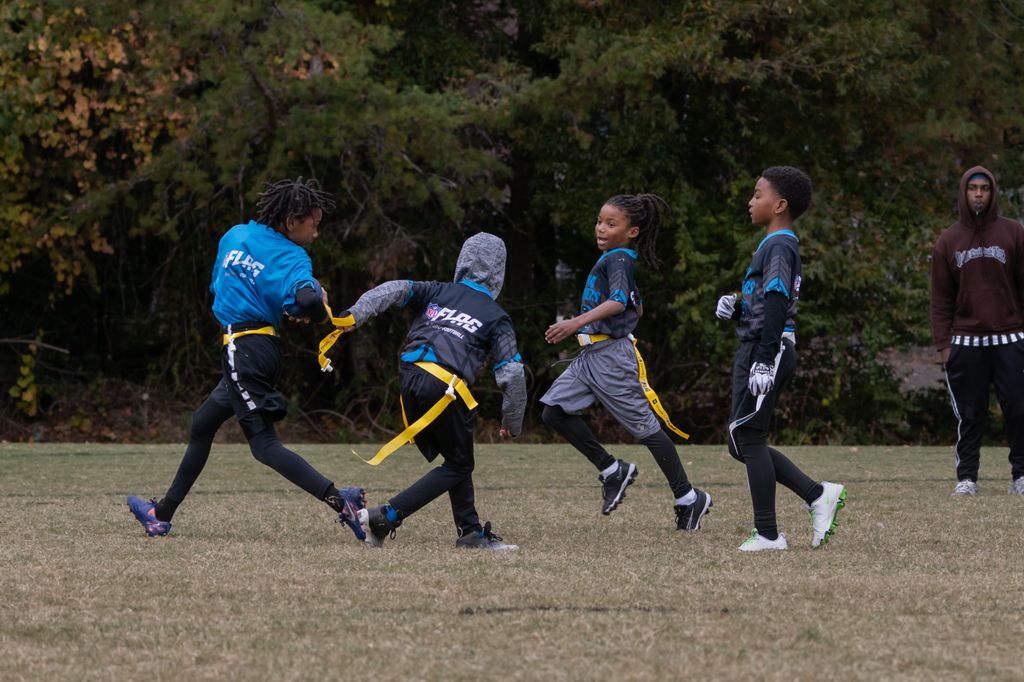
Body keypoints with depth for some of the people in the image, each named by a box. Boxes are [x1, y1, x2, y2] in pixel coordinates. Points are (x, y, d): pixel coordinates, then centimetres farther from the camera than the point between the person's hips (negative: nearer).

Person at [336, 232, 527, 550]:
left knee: (456, 460, 20)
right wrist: (512, 424, 14)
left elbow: (396, 289, 4)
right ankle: (387, 516, -4)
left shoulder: (438, 292, 22)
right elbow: (512, 374, 4)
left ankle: (470, 532, 16)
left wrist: (356, 314, -8)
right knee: (458, 466, 8)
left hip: (409, 379, 5)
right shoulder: (496, 318, 12)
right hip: (443, 386, -5)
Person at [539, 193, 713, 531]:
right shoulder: (615, 259, 17)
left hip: (613, 355, -10)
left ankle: (688, 498, 7)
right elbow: (637, 307, 27)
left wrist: (577, 322, -42)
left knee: (644, 426, -3)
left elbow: (618, 301, -30)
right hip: (591, 355, 10)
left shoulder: (619, 259, -12)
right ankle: (612, 471, 7)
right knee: (554, 411, -1)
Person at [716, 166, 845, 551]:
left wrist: (764, 360, -27)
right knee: (743, 443, 11)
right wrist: (734, 308, 6)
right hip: (756, 352, 10)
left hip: (764, 353, -10)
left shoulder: (779, 246, -12)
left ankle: (768, 534, -5)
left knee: (747, 437, -7)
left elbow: (775, 305, -21)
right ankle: (817, 495, 9)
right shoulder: (777, 245, 20)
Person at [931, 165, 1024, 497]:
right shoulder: (948, 240, 9)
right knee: (969, 415, 1)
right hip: (965, 341, 1)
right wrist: (943, 343, 2)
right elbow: (941, 298, 9)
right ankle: (966, 477, 6)